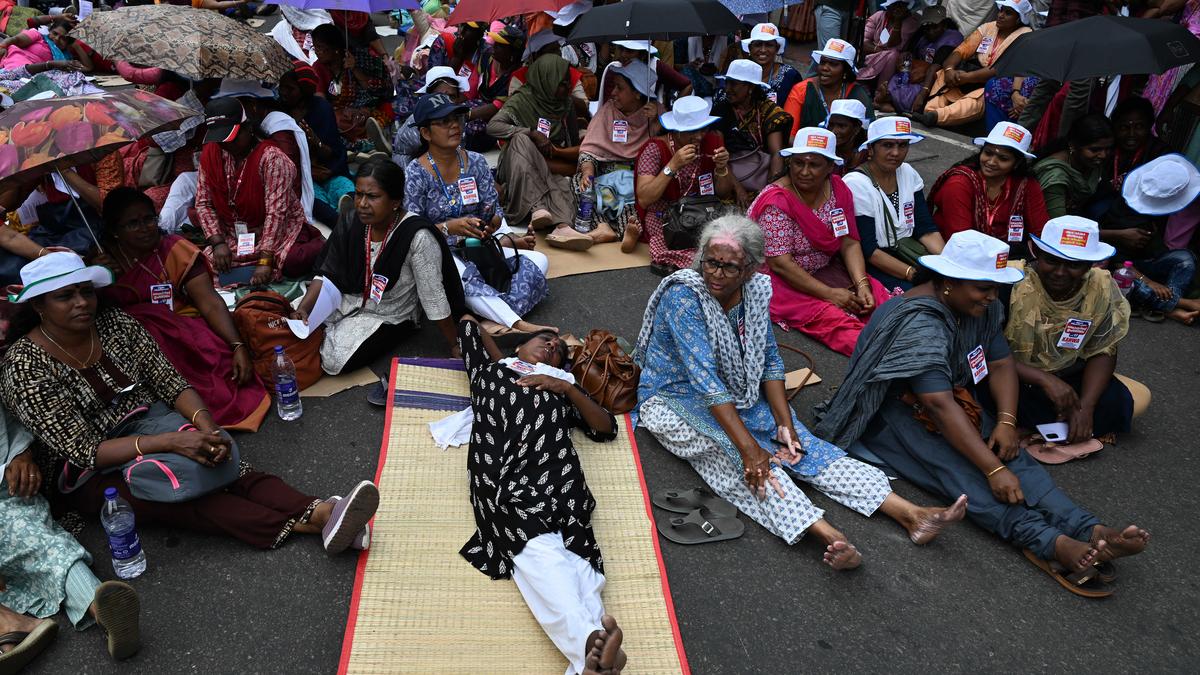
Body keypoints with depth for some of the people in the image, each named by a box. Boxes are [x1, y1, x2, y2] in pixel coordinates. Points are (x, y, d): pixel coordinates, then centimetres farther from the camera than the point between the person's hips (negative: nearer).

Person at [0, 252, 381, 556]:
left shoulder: (115, 324, -3)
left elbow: (171, 383, -4)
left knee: (218, 461, -27)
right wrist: (170, 441, -33)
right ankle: (305, 524, -44)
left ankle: (319, 510, -45)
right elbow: (84, 451, -21)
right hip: (86, 473, -4)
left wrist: (207, 426, -25)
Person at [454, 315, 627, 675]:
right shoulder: (491, 370, 35)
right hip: (500, 474, -1)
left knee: (568, 553, -27)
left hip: (557, 473, 2)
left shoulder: (562, 385, 36)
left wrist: (567, 388, 16)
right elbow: (468, 322, 46)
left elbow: (606, 429, 25)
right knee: (538, 549, -30)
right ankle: (589, 642, -52)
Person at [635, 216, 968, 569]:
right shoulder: (683, 295, -24)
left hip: (737, 397, 5)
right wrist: (748, 446, -36)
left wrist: (785, 423, -12)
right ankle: (827, 534, -50)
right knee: (733, 455, -32)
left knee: (800, 443, -15)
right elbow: (704, 378, -31)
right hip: (677, 399, -5)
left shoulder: (754, 290, -5)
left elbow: (769, 360, 1)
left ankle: (910, 513, -24)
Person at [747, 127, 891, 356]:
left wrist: (862, 284, -16)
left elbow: (849, 243, 1)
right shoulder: (776, 202, -18)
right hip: (783, 283, -6)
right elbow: (779, 263, -22)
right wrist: (829, 293, -24)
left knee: (878, 299, -17)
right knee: (831, 317, -30)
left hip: (825, 272, 7)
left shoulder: (838, 189, 1)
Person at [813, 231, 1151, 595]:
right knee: (956, 467, -33)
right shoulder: (919, 324, -27)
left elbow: (1001, 363, 5)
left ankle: (1089, 530, -35)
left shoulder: (981, 307, 1)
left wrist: (1007, 422, -14)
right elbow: (940, 407, -33)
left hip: (955, 398, 8)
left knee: (1012, 454, -19)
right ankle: (1052, 543, -49)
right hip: (895, 410, -8)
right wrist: (994, 470, -36)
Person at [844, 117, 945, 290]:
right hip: (869, 263, -6)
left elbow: (926, 230, 4)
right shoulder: (856, 184, -15)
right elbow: (868, 251, -18)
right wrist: (913, 274, -24)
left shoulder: (908, 173, 4)